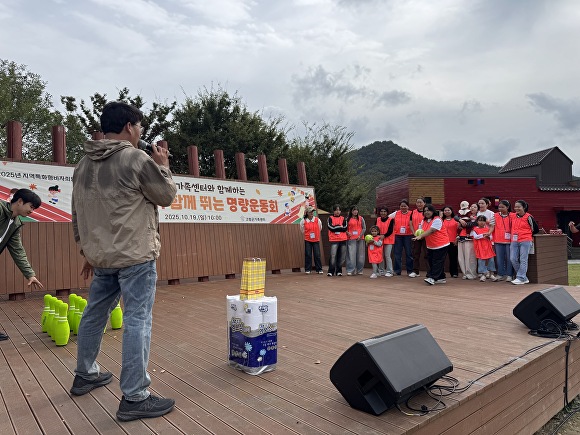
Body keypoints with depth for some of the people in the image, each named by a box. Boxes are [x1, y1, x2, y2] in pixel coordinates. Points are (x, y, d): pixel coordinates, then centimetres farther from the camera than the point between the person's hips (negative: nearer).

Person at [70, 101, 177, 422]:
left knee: (94, 315, 20)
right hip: (135, 256, -8)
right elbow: (167, 196, -3)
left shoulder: (83, 165, 11)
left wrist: (87, 251, 22)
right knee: (137, 321, -4)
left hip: (100, 257, 8)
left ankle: (85, 375, 37)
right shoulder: (137, 159, -13)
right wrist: (163, 166, 13)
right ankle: (135, 398, 2)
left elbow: (78, 215, 15)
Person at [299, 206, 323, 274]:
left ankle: (319, 269, 8)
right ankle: (307, 269, 11)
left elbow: (320, 228, 12)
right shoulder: (303, 221, -4)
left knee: (317, 255, -1)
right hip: (307, 240, 0)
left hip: (316, 240, 0)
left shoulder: (317, 220, -4)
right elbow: (302, 230, 13)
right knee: (308, 255, 1)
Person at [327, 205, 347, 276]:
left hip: (343, 240, 3)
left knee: (341, 257, 4)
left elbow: (345, 228, 0)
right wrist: (340, 226, -4)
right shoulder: (330, 218, 6)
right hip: (334, 240, -3)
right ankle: (330, 271, -2)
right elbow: (331, 228, -8)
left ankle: (339, 271, 16)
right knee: (333, 256, -12)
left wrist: (336, 227, -6)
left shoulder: (343, 218, 13)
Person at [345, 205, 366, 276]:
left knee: (360, 255, 4)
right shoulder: (348, 219, 7)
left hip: (360, 239, 2)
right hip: (351, 239, -2)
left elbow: (364, 228, 6)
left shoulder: (361, 218, 11)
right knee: (351, 254, -6)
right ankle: (350, 270, -2)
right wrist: (347, 233, -13)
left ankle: (359, 270, 13)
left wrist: (360, 235, -7)